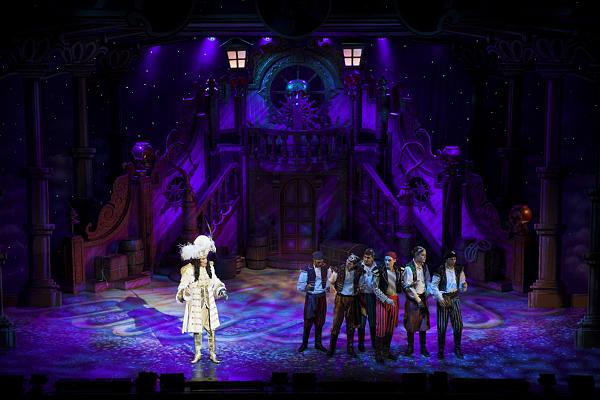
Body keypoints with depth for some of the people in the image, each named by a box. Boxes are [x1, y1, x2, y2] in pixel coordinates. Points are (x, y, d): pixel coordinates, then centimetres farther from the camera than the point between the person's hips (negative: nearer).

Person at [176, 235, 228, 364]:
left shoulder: (210, 266, -1)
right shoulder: (189, 270, -16)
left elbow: (215, 282, 14)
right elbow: (182, 287, -17)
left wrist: (221, 291, 1)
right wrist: (185, 293, -37)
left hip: (209, 305, 3)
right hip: (195, 305, -3)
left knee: (211, 330, 7)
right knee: (197, 330, 8)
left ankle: (213, 354, 18)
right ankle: (197, 354, 24)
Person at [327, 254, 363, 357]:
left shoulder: (358, 272, -4)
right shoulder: (339, 269, -8)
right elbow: (331, 281, 3)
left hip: (352, 299, 2)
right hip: (340, 298, -2)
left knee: (351, 324, 8)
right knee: (336, 322, -3)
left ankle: (350, 348, 17)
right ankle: (331, 348, 4)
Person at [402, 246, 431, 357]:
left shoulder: (424, 266, 4)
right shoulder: (409, 268, -13)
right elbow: (408, 287, -14)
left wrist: (428, 292, 0)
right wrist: (417, 299, -14)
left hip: (423, 297, 5)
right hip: (412, 298, -5)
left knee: (423, 323, 7)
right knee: (411, 323, 3)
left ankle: (423, 347, 16)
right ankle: (410, 348, 15)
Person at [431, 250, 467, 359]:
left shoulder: (459, 270, 6)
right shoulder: (440, 271, -6)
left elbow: (461, 288, 11)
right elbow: (434, 286, -3)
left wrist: (464, 285, -12)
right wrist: (440, 298, -12)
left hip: (455, 298, 3)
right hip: (443, 299, -3)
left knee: (458, 324, -1)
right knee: (442, 326, 0)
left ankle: (457, 349, 13)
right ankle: (440, 350, 11)